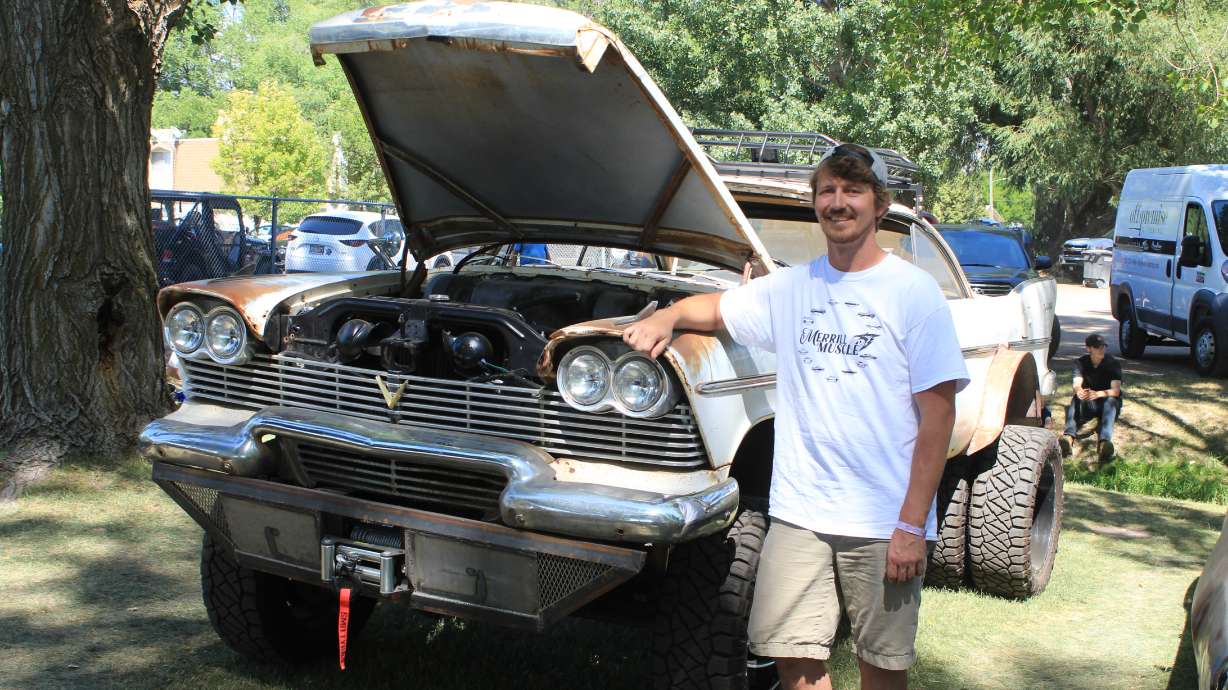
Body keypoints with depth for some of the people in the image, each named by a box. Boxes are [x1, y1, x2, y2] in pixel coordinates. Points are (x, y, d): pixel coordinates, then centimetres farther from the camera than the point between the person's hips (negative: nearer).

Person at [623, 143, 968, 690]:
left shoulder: (913, 292, -4)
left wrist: (912, 525, -12)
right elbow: (715, 307, 19)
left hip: (885, 521, -3)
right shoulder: (791, 287, 8)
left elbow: (938, 413, -7)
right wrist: (666, 318, -6)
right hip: (799, 511, 3)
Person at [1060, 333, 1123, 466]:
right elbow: (1077, 384, -20)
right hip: (1088, 405, 2)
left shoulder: (1113, 363, -10)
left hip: (1108, 402, -2)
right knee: (1075, 400, -30)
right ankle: (1069, 438, -57)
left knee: (1110, 401, -36)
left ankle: (1104, 442, -64)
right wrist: (1079, 391, -47)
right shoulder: (1082, 363, -3)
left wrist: (1098, 394, -45)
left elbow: (1116, 390, -23)